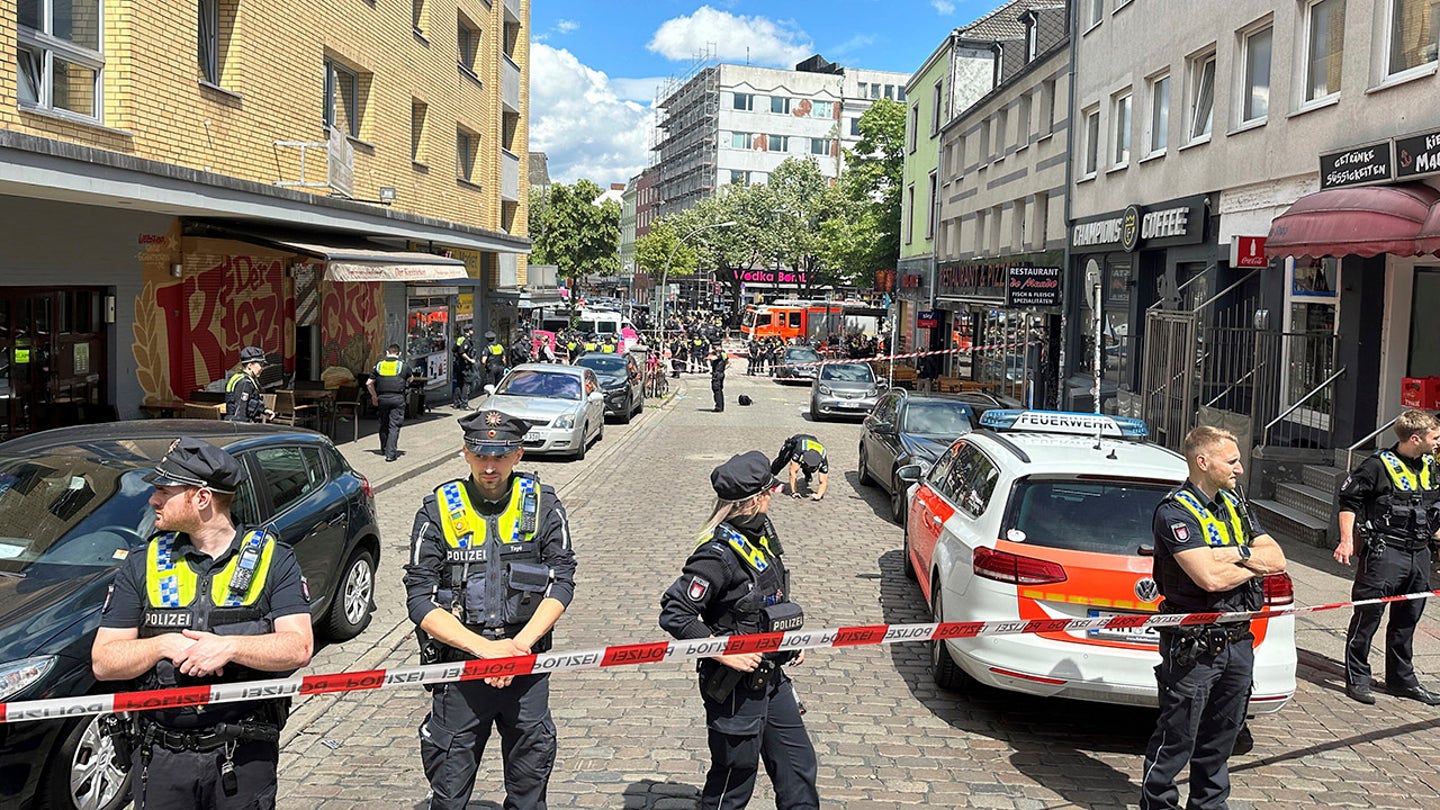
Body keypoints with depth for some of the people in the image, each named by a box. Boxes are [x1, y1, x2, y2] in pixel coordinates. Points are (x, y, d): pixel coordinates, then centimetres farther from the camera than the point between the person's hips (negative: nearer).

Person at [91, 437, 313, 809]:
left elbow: (299, 647, -12)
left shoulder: (272, 559, -3)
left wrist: (229, 646, -25)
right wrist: (165, 645, -16)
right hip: (160, 758, 2)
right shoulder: (143, 565, 4)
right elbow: (103, 662, 1)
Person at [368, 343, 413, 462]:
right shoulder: (402, 365, 0)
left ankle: (384, 449, 31)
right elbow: (411, 378, 18)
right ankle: (391, 453, -8)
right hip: (397, 399, -2)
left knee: (383, 425, 18)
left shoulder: (379, 365, 5)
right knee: (394, 426, -2)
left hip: (382, 398, 3)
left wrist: (374, 397, 18)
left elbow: (369, 383, 5)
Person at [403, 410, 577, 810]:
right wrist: (485, 647, -18)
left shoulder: (543, 505, 0)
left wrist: (520, 645, -17)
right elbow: (420, 600, -8)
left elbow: (562, 582, -4)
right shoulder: (439, 510, -4)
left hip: (527, 668, 1)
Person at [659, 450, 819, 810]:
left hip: (771, 678, 9)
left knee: (798, 764, 17)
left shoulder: (762, 532, 3)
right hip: (736, 686, -8)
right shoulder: (719, 554, -25)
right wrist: (724, 653, -25)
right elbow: (674, 613, -26)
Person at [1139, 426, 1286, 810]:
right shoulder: (1175, 511, -14)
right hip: (1194, 646, -7)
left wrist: (1238, 554, -12)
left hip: (1238, 641, 8)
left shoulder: (1234, 504, 12)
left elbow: (1278, 560, 7)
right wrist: (1256, 563, -7)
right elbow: (1211, 578, -25)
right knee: (1176, 739, 1)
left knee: (1222, 734, 18)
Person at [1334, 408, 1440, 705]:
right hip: (1383, 552, -7)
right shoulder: (1379, 465, -11)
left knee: (1407, 619, 15)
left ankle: (1402, 679, 28)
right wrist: (1347, 540, -15)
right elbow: (1349, 499, -10)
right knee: (1368, 615, -2)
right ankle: (1356, 678, 7)